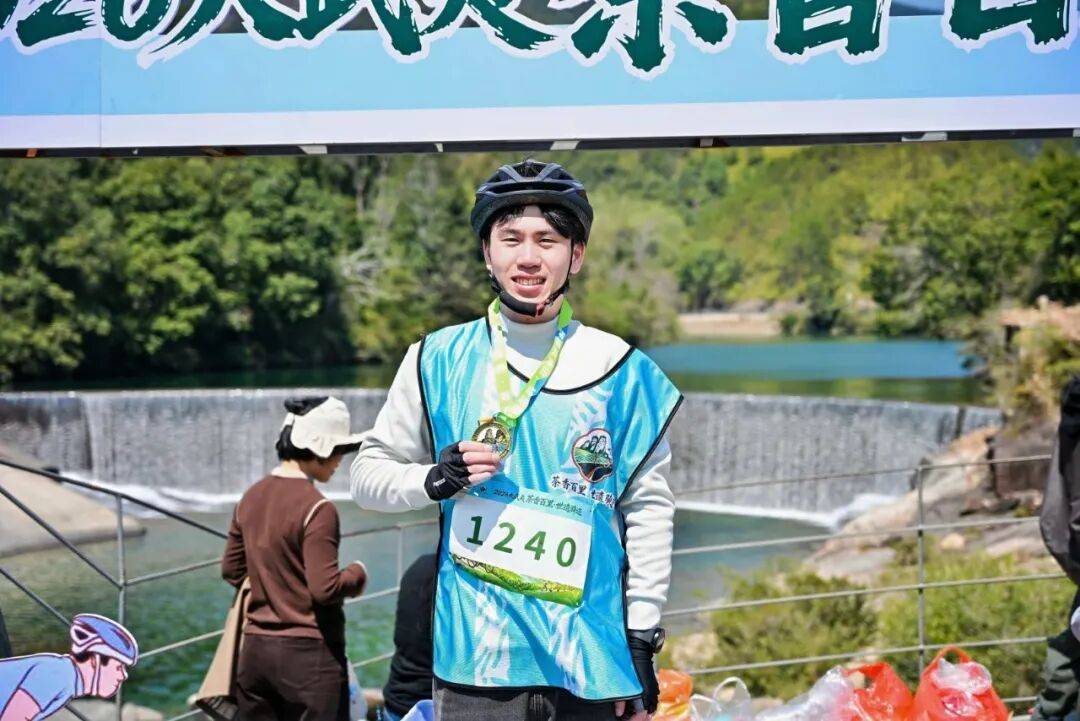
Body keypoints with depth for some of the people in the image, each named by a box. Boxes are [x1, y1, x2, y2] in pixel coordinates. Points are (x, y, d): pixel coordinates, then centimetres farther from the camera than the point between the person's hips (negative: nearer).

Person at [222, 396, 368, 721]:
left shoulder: (251, 497, 6)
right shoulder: (317, 508, -16)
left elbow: (231, 570, 15)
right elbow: (325, 588, -19)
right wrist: (358, 574, -1)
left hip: (254, 650, 7)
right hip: (308, 654, -7)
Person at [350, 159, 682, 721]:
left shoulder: (621, 371, 3)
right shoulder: (438, 359, 3)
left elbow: (648, 509, 6)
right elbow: (368, 472, 10)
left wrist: (642, 639, 3)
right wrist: (434, 480, -10)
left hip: (590, 658, 0)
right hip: (473, 659, 0)